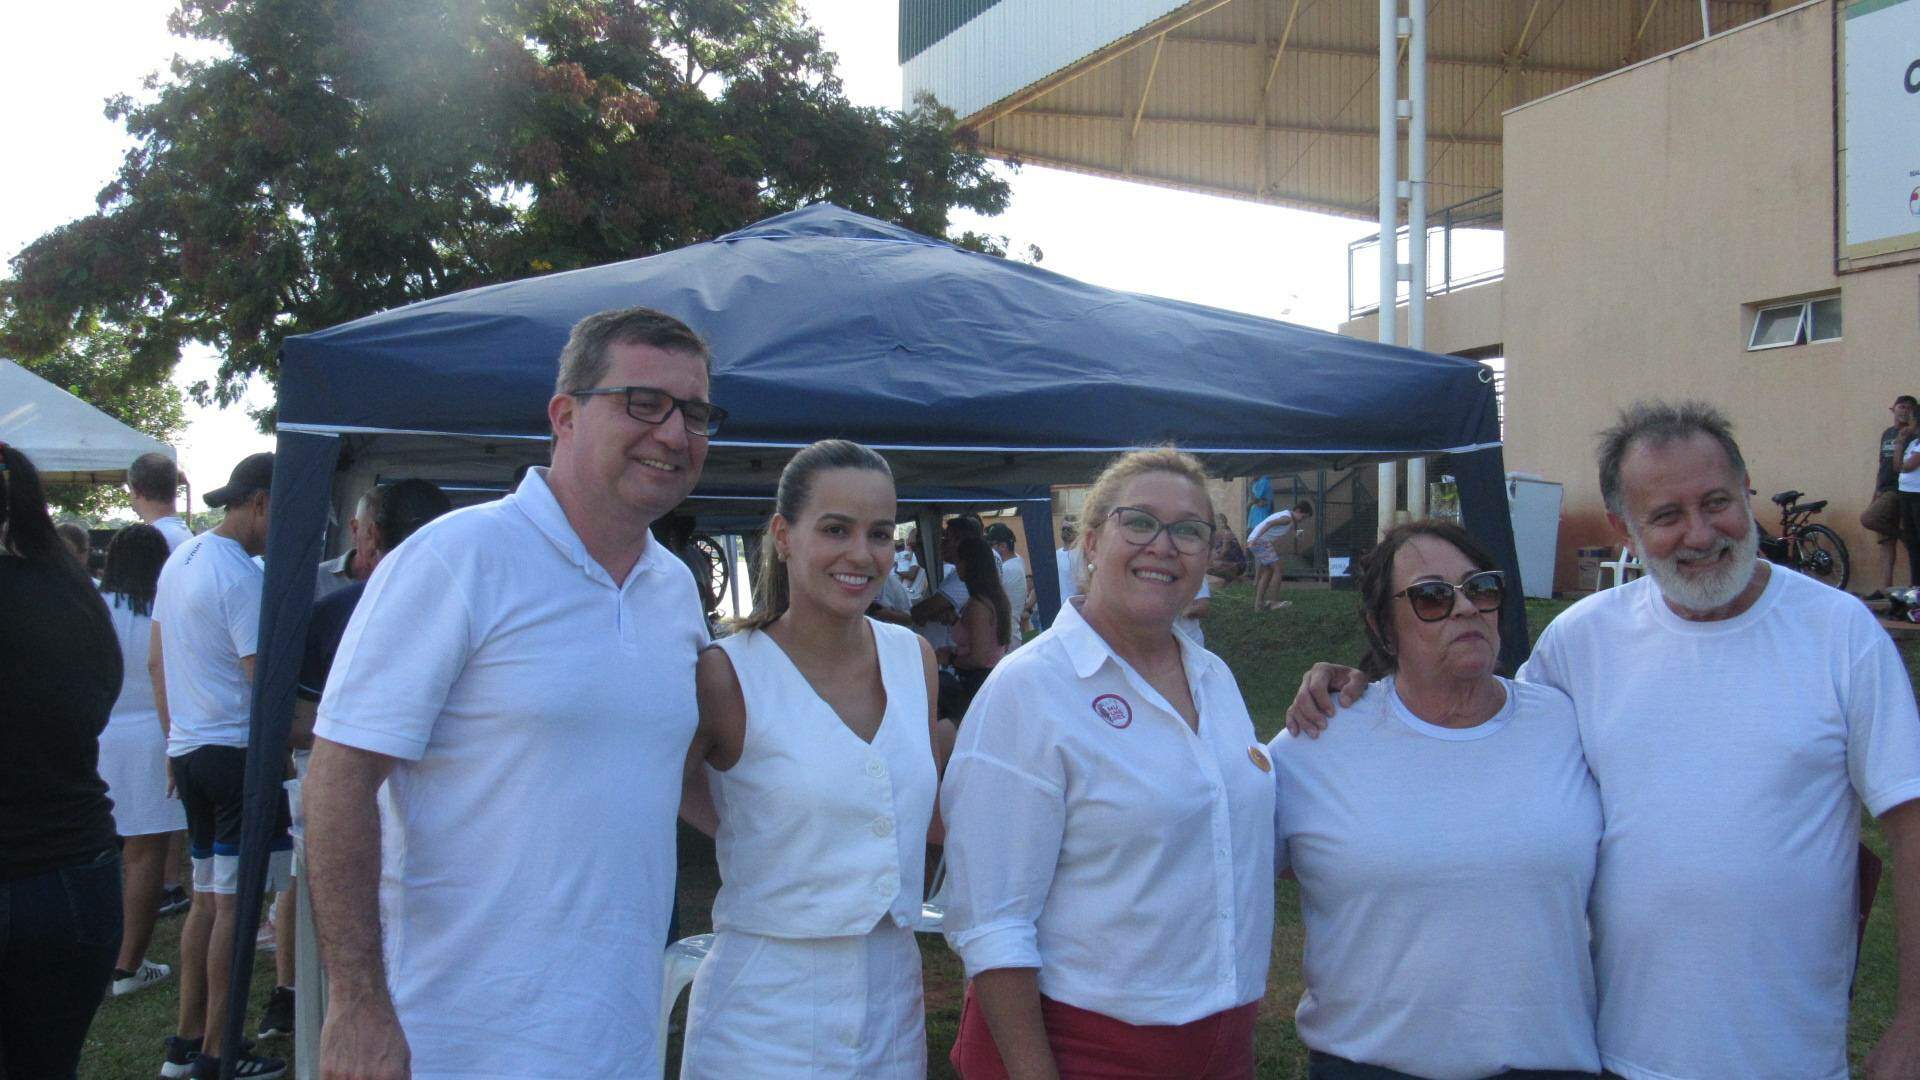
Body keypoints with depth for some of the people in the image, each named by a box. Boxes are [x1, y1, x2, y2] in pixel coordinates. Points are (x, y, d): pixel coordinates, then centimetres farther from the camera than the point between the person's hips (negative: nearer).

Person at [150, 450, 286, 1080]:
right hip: (237, 750, -9)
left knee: (206, 897, 16)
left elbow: (156, 662, 18)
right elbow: (265, 678, -20)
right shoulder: (240, 575, -16)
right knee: (233, 903, -2)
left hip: (188, 748, 9)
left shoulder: (180, 560, 12)